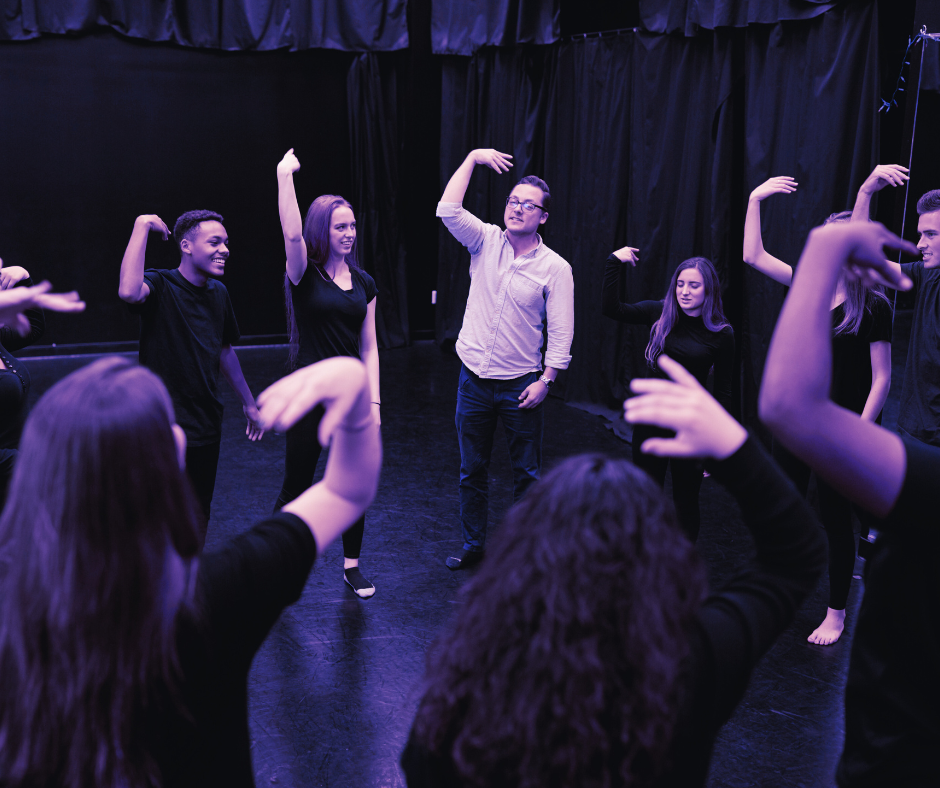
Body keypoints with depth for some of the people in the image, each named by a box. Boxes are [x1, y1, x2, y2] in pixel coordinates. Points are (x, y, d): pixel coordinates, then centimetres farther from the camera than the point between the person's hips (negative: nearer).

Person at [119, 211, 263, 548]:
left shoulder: (219, 293, 5)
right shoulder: (161, 286, -15)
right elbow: (129, 291, -40)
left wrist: (249, 403, 24)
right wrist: (141, 227, -30)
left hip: (207, 425, 7)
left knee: (200, 514, 19)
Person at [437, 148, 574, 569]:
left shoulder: (555, 268, -6)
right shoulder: (486, 242, 0)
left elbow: (561, 332, -6)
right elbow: (447, 210, -15)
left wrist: (546, 381, -12)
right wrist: (473, 158, -13)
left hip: (520, 385, -2)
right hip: (474, 380, 3)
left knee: (527, 472, 7)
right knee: (472, 470, 13)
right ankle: (474, 545, 28)